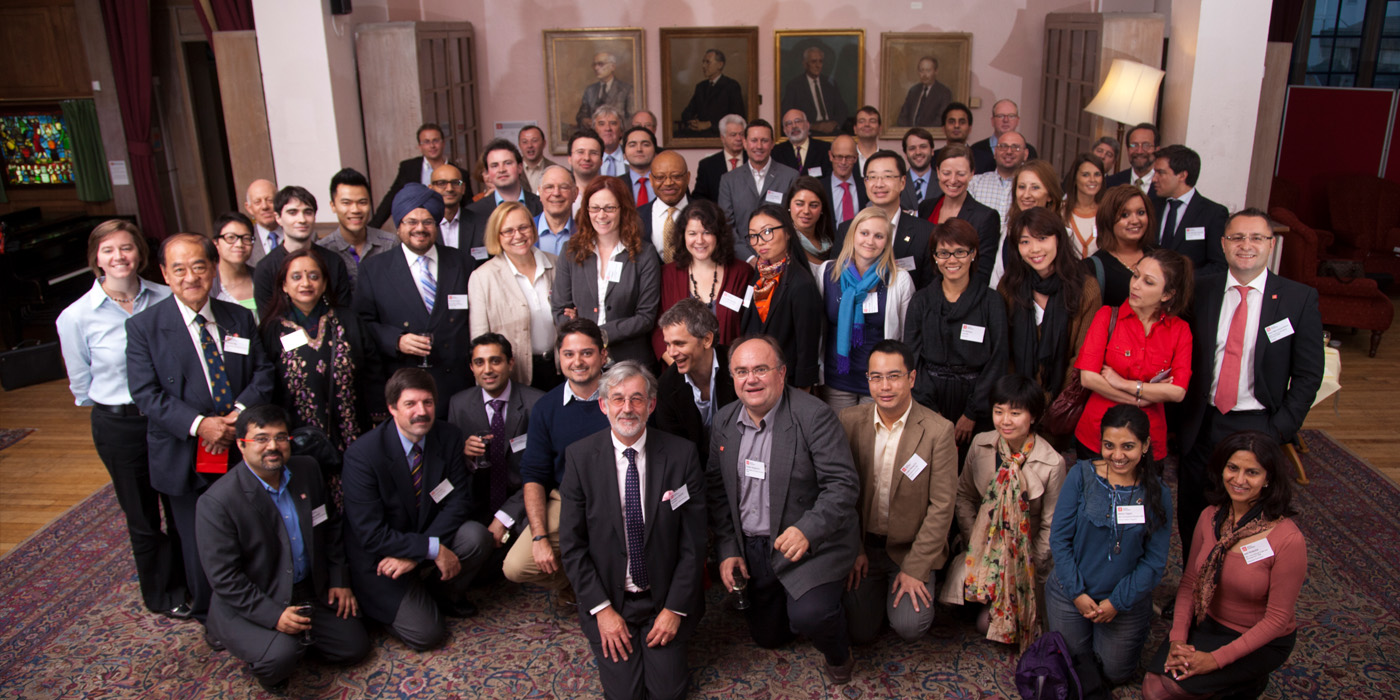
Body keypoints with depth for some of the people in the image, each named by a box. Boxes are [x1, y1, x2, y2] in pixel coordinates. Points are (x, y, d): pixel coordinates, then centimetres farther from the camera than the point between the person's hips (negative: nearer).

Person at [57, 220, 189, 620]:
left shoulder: (164, 299, -8)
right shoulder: (76, 317, -12)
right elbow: (81, 387, 1)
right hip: (120, 426, -1)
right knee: (143, 518, 15)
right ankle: (161, 594, 36)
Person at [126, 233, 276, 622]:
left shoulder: (239, 318, 4)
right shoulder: (144, 327, -6)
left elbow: (263, 371, 3)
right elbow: (146, 394, -12)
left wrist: (241, 412, -15)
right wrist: (199, 425, -23)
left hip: (242, 450, 3)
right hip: (186, 460, -2)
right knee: (199, 545, 11)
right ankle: (210, 616, 33)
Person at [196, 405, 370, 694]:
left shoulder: (308, 470, -2)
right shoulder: (217, 502, -20)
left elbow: (332, 525, 11)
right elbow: (223, 577, -19)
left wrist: (339, 579, 5)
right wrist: (273, 615, -25)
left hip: (313, 591, 6)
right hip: (250, 603, -6)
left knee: (355, 647, 1)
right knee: (280, 657, -30)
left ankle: (293, 640, 23)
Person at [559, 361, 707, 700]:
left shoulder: (681, 454, -10)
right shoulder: (580, 456, -8)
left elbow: (693, 541, -6)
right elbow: (572, 543, -5)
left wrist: (675, 608, -9)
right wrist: (601, 608, -9)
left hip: (665, 598, 0)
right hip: (608, 599, 0)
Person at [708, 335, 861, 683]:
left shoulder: (814, 416, -17)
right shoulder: (724, 421, 2)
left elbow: (844, 484, -20)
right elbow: (717, 488, 8)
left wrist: (808, 530, -34)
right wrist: (727, 550, 2)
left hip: (809, 542, -6)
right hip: (751, 547, 6)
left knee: (809, 614, -30)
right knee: (767, 637, 16)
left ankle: (838, 654, 5)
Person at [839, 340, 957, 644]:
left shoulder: (938, 430, -14)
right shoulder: (850, 421, -5)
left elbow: (941, 506, -11)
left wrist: (915, 569, -14)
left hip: (911, 547, -2)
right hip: (863, 544, 2)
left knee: (908, 626, -18)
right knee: (859, 631, -5)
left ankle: (923, 583, 14)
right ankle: (880, 588, 25)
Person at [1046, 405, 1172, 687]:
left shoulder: (1158, 494, -10)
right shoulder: (1081, 475, -14)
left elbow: (1155, 560, -7)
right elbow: (1059, 536, -11)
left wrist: (1118, 602, -13)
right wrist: (1077, 592, -13)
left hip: (1126, 602, 0)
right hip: (1070, 594, 0)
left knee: (1115, 673, 12)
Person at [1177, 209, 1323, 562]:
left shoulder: (1300, 299, -4)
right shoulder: (1200, 289, 1)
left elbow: (1308, 374, -2)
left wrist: (1280, 430, -9)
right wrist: (1182, 411, -3)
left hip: (1258, 427, -2)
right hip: (1201, 424, 2)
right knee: (1192, 519, 13)